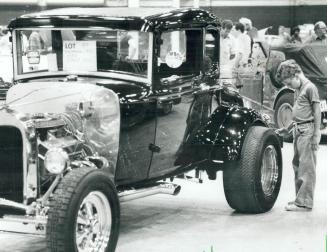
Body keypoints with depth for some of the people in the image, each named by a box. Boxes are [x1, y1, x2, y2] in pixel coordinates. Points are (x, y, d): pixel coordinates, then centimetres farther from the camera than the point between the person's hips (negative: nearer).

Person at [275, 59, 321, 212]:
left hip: (308, 131, -9)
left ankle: (304, 203, -4)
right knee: (297, 165, 13)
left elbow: (317, 112, -11)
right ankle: (300, 198, 22)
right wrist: (287, 129, 23)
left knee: (306, 167, -6)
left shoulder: (310, 88, -9)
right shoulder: (298, 90, 16)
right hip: (298, 131, 9)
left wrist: (316, 135, -15)